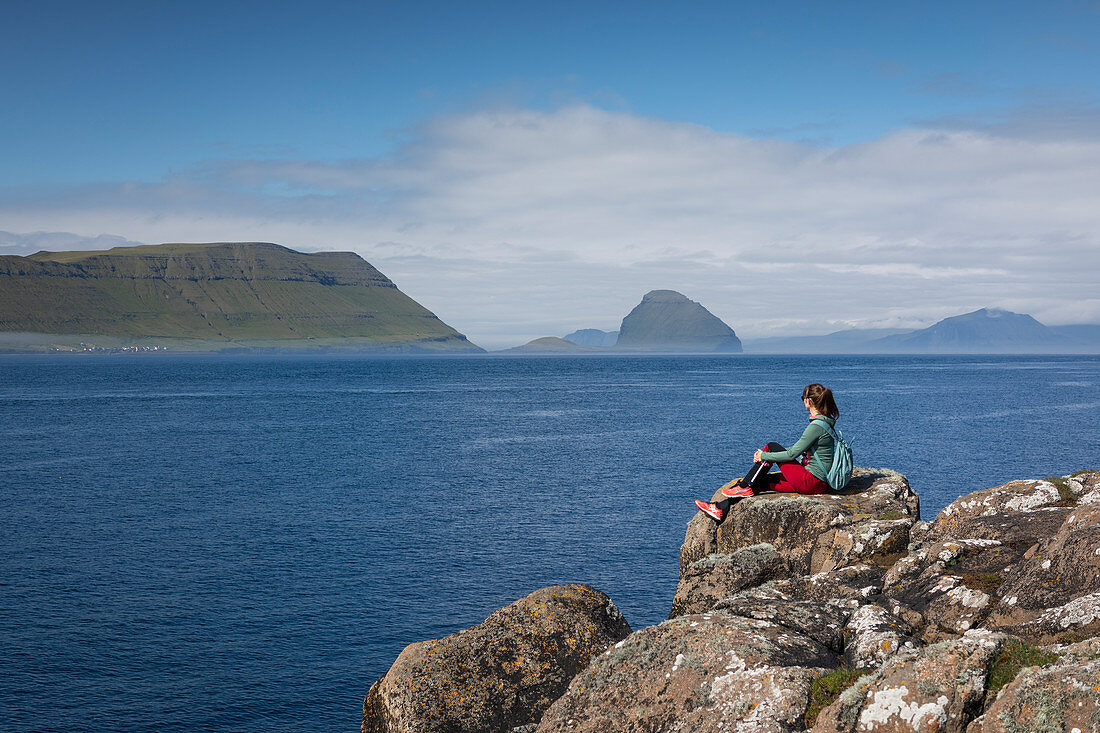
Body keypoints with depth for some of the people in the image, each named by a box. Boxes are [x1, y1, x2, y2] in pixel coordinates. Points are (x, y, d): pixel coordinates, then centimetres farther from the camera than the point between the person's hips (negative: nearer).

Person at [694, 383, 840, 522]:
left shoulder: (816, 426, -18)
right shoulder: (824, 421, 13)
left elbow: (792, 454, -17)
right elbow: (798, 449, 20)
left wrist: (764, 456, -5)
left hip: (812, 482, -9)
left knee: (772, 447, -3)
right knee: (762, 481, 6)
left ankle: (745, 487, 3)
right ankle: (721, 508, 6)